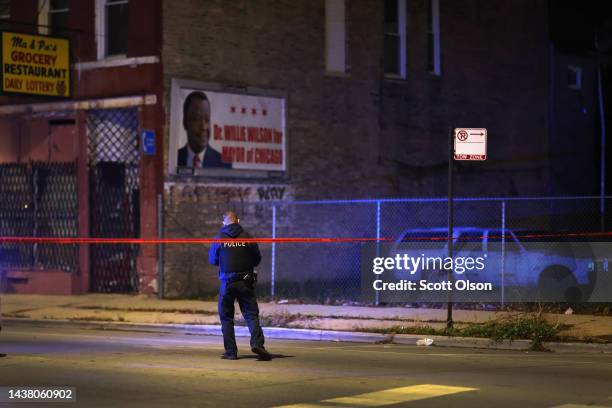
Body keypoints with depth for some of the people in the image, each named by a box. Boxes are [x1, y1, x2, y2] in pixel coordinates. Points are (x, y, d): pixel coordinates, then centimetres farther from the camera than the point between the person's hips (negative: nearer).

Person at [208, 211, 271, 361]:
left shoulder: (219, 238, 0)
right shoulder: (247, 237, 0)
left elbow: (212, 260, 10)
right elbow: (257, 259, 6)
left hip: (227, 282, 0)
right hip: (245, 282, 0)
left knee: (226, 317, 9)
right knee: (251, 314, 2)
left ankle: (231, 351, 5)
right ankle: (257, 343, -20)